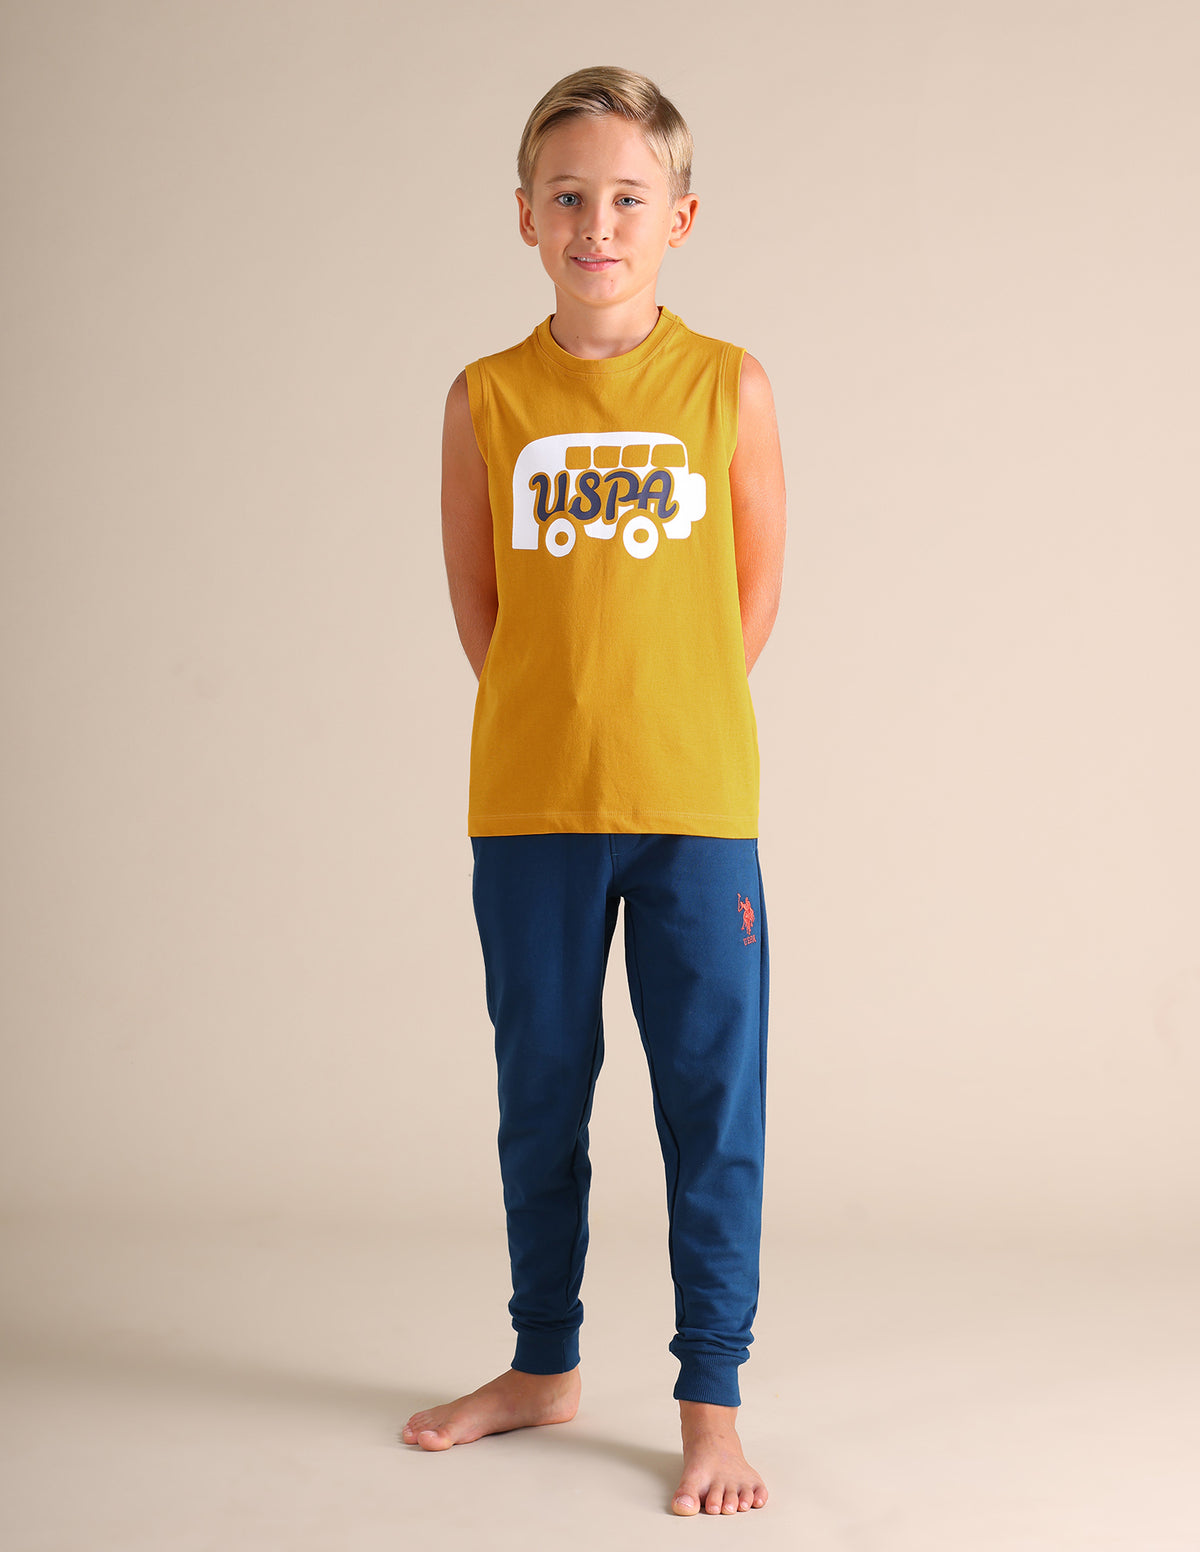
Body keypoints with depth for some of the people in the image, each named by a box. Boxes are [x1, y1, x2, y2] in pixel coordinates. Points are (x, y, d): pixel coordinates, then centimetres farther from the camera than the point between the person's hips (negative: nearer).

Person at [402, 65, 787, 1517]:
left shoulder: (727, 386, 0)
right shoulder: (486, 398, 2)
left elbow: (756, 592, 5)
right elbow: (476, 600, 7)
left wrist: (666, 724, 4)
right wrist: (561, 725, 4)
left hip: (695, 802, -1)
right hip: (528, 804, 2)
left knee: (712, 1100, 2)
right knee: (538, 1096, 13)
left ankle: (711, 1400, 15)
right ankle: (544, 1364, 30)